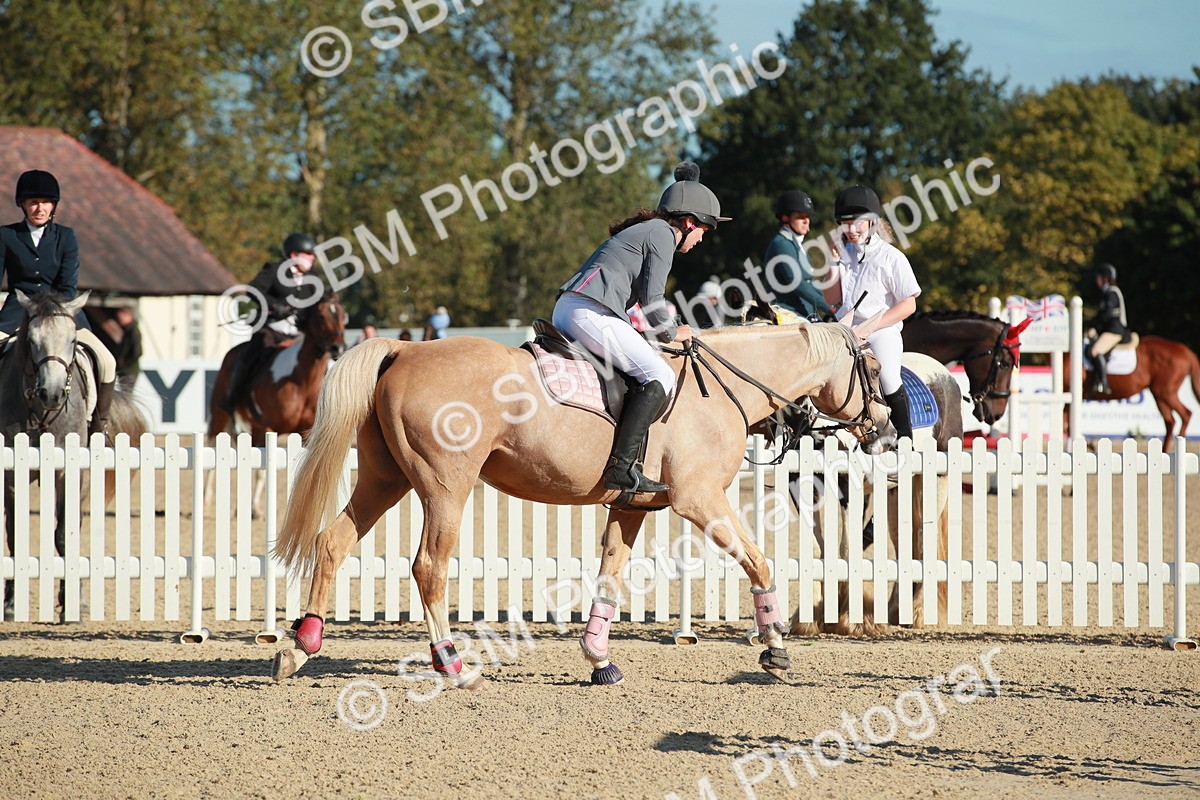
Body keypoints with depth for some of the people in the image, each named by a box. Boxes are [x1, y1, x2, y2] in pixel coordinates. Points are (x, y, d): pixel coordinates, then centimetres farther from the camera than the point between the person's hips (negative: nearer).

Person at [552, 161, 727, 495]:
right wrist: (671, 334, 10)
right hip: (590, 314, -10)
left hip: (564, 309, 10)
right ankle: (621, 465, -25)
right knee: (659, 376, -13)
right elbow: (652, 300, -6)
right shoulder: (663, 234, -1)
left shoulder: (640, 230, 28)